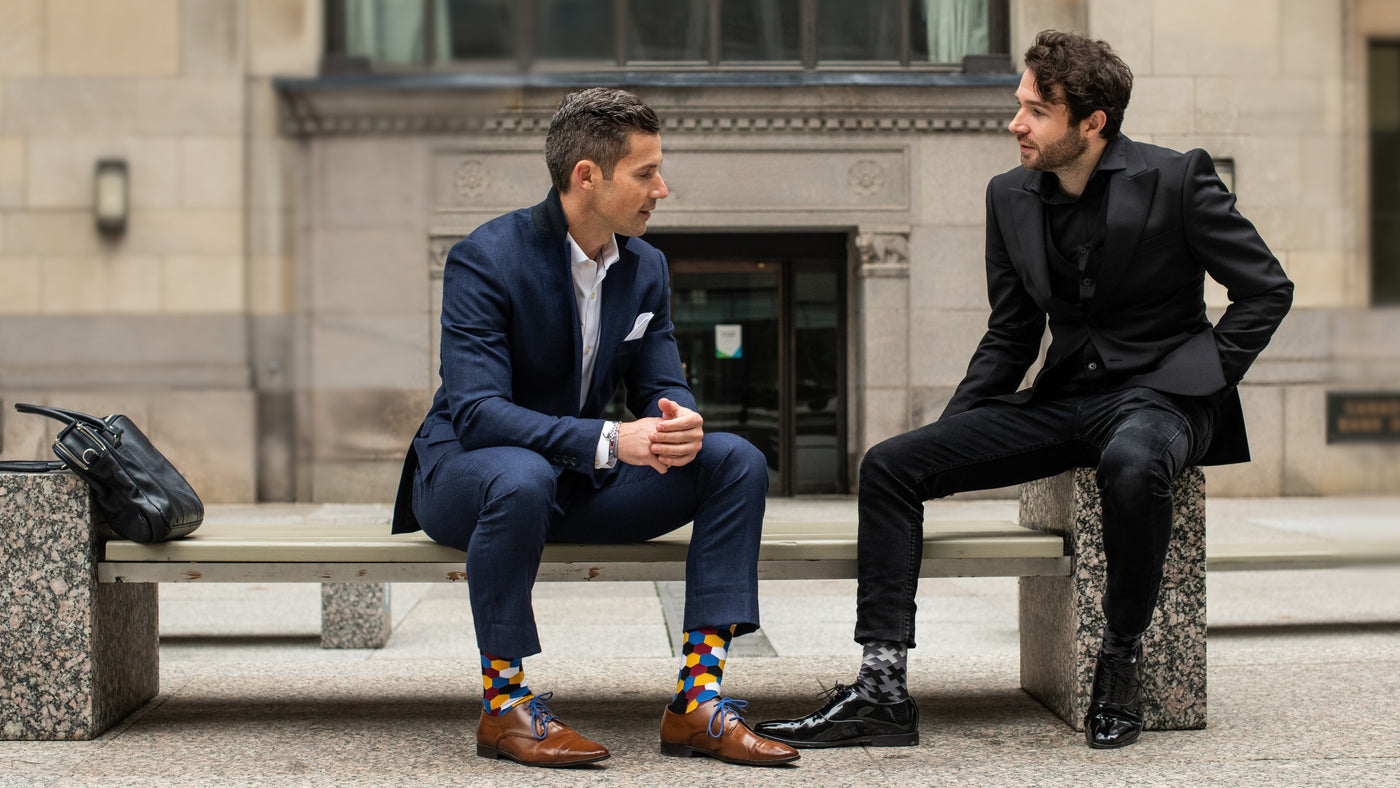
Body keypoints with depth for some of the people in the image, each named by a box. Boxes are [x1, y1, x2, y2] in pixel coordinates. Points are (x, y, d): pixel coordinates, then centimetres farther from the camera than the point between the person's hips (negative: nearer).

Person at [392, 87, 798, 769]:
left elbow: (661, 385, 5)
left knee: (736, 461, -13)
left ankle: (698, 699, -18)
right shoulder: (485, 260, -20)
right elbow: (476, 411, -28)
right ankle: (503, 702, -23)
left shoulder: (645, 266, 2)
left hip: (579, 480, 6)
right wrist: (608, 441, -40)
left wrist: (679, 422, -22)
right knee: (522, 477, -42)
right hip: (463, 473, -6)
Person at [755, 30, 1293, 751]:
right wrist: (949, 431, 4)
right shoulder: (1010, 196, 8)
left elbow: (1266, 289, -2)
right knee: (890, 465, -10)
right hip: (1062, 397, 6)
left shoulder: (1176, 178, -7)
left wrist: (1204, 384, -9)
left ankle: (1120, 662, -17)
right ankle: (882, 687, -13)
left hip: (1157, 391, -5)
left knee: (1131, 464, -42)